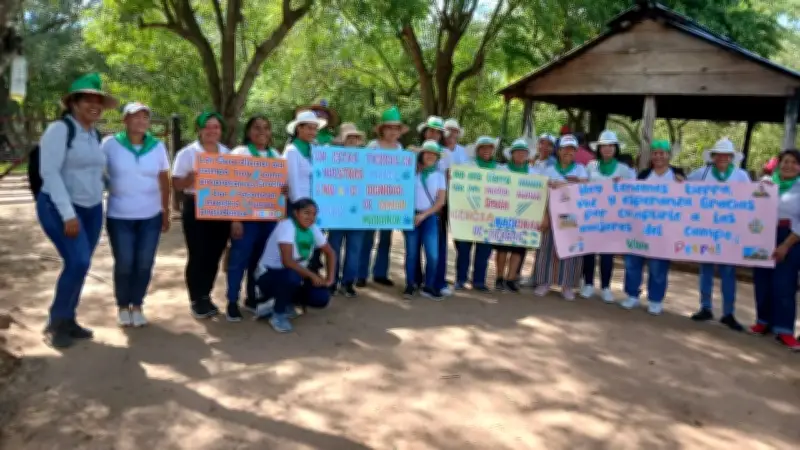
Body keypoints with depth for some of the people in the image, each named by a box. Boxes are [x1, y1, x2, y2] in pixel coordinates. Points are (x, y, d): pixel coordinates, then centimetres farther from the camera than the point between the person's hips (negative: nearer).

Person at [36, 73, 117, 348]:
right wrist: (68, 214, -23)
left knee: (80, 266, 8)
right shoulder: (60, 129, -12)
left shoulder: (95, 135, 11)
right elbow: (49, 172, -18)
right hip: (59, 208, -7)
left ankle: (68, 321, 21)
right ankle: (55, 322, 1)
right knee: (78, 263, -17)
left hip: (91, 209, 7)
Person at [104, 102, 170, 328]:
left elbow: (164, 181, 8)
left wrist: (166, 212, 9)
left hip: (150, 216, 2)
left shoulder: (157, 146, 3)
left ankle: (137, 305, 22)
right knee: (124, 264, 1)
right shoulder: (111, 144, -5)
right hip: (119, 216, -2)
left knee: (144, 264, 5)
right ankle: (122, 306, 22)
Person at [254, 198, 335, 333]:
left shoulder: (313, 229, -3)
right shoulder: (286, 226, -23)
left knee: (322, 298, -15)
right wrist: (312, 276, -25)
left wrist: (329, 278, -3)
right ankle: (278, 314, -11)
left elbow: (329, 252, 9)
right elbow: (287, 261, -33)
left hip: (292, 277, 6)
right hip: (269, 276, -6)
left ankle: (284, 303, 12)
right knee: (292, 275, -39)